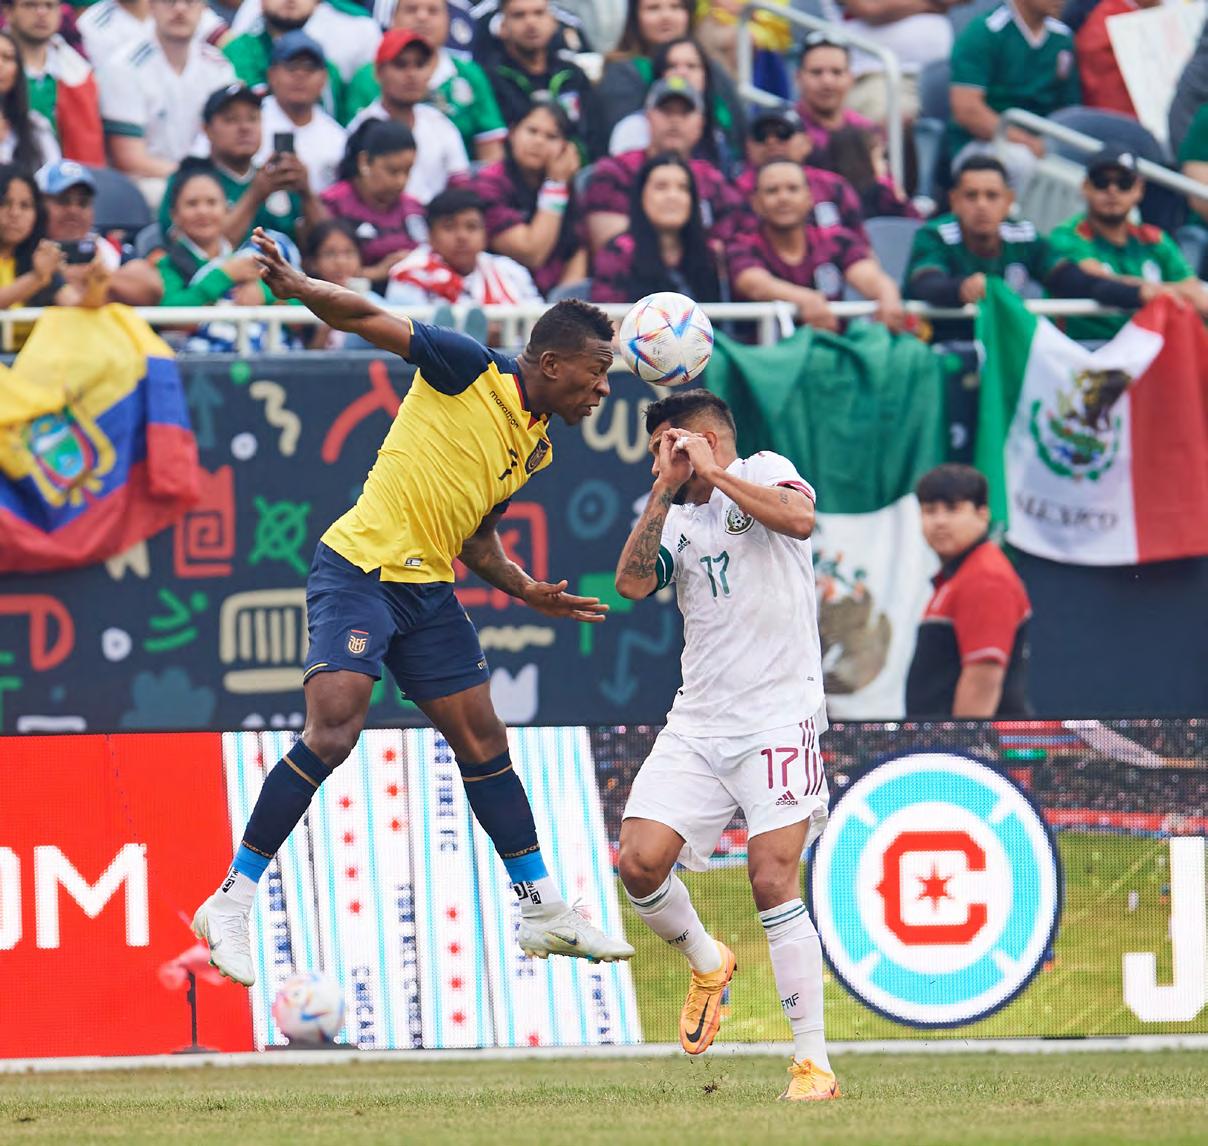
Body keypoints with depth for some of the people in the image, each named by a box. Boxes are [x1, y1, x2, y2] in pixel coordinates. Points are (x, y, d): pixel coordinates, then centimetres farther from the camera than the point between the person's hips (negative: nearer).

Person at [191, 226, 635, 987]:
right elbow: (370, 321, -14)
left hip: (429, 591, 8)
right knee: (334, 732, -19)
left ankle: (545, 910, 20)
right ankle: (232, 904, -13)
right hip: (359, 571, -8)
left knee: (483, 742, 10)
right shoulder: (471, 370, -9)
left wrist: (526, 590, 7)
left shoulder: (537, 447, 12)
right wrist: (300, 288, -31)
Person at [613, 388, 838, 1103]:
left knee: (773, 879, -16)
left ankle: (814, 1063, -11)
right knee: (640, 861, -8)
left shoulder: (764, 473, 3)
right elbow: (633, 583, -3)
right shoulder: (677, 519, 15)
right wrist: (668, 488, -7)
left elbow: (800, 518, -19)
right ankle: (708, 964, 23)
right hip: (698, 722, 6)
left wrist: (715, 473, -14)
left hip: (780, 715, -6)